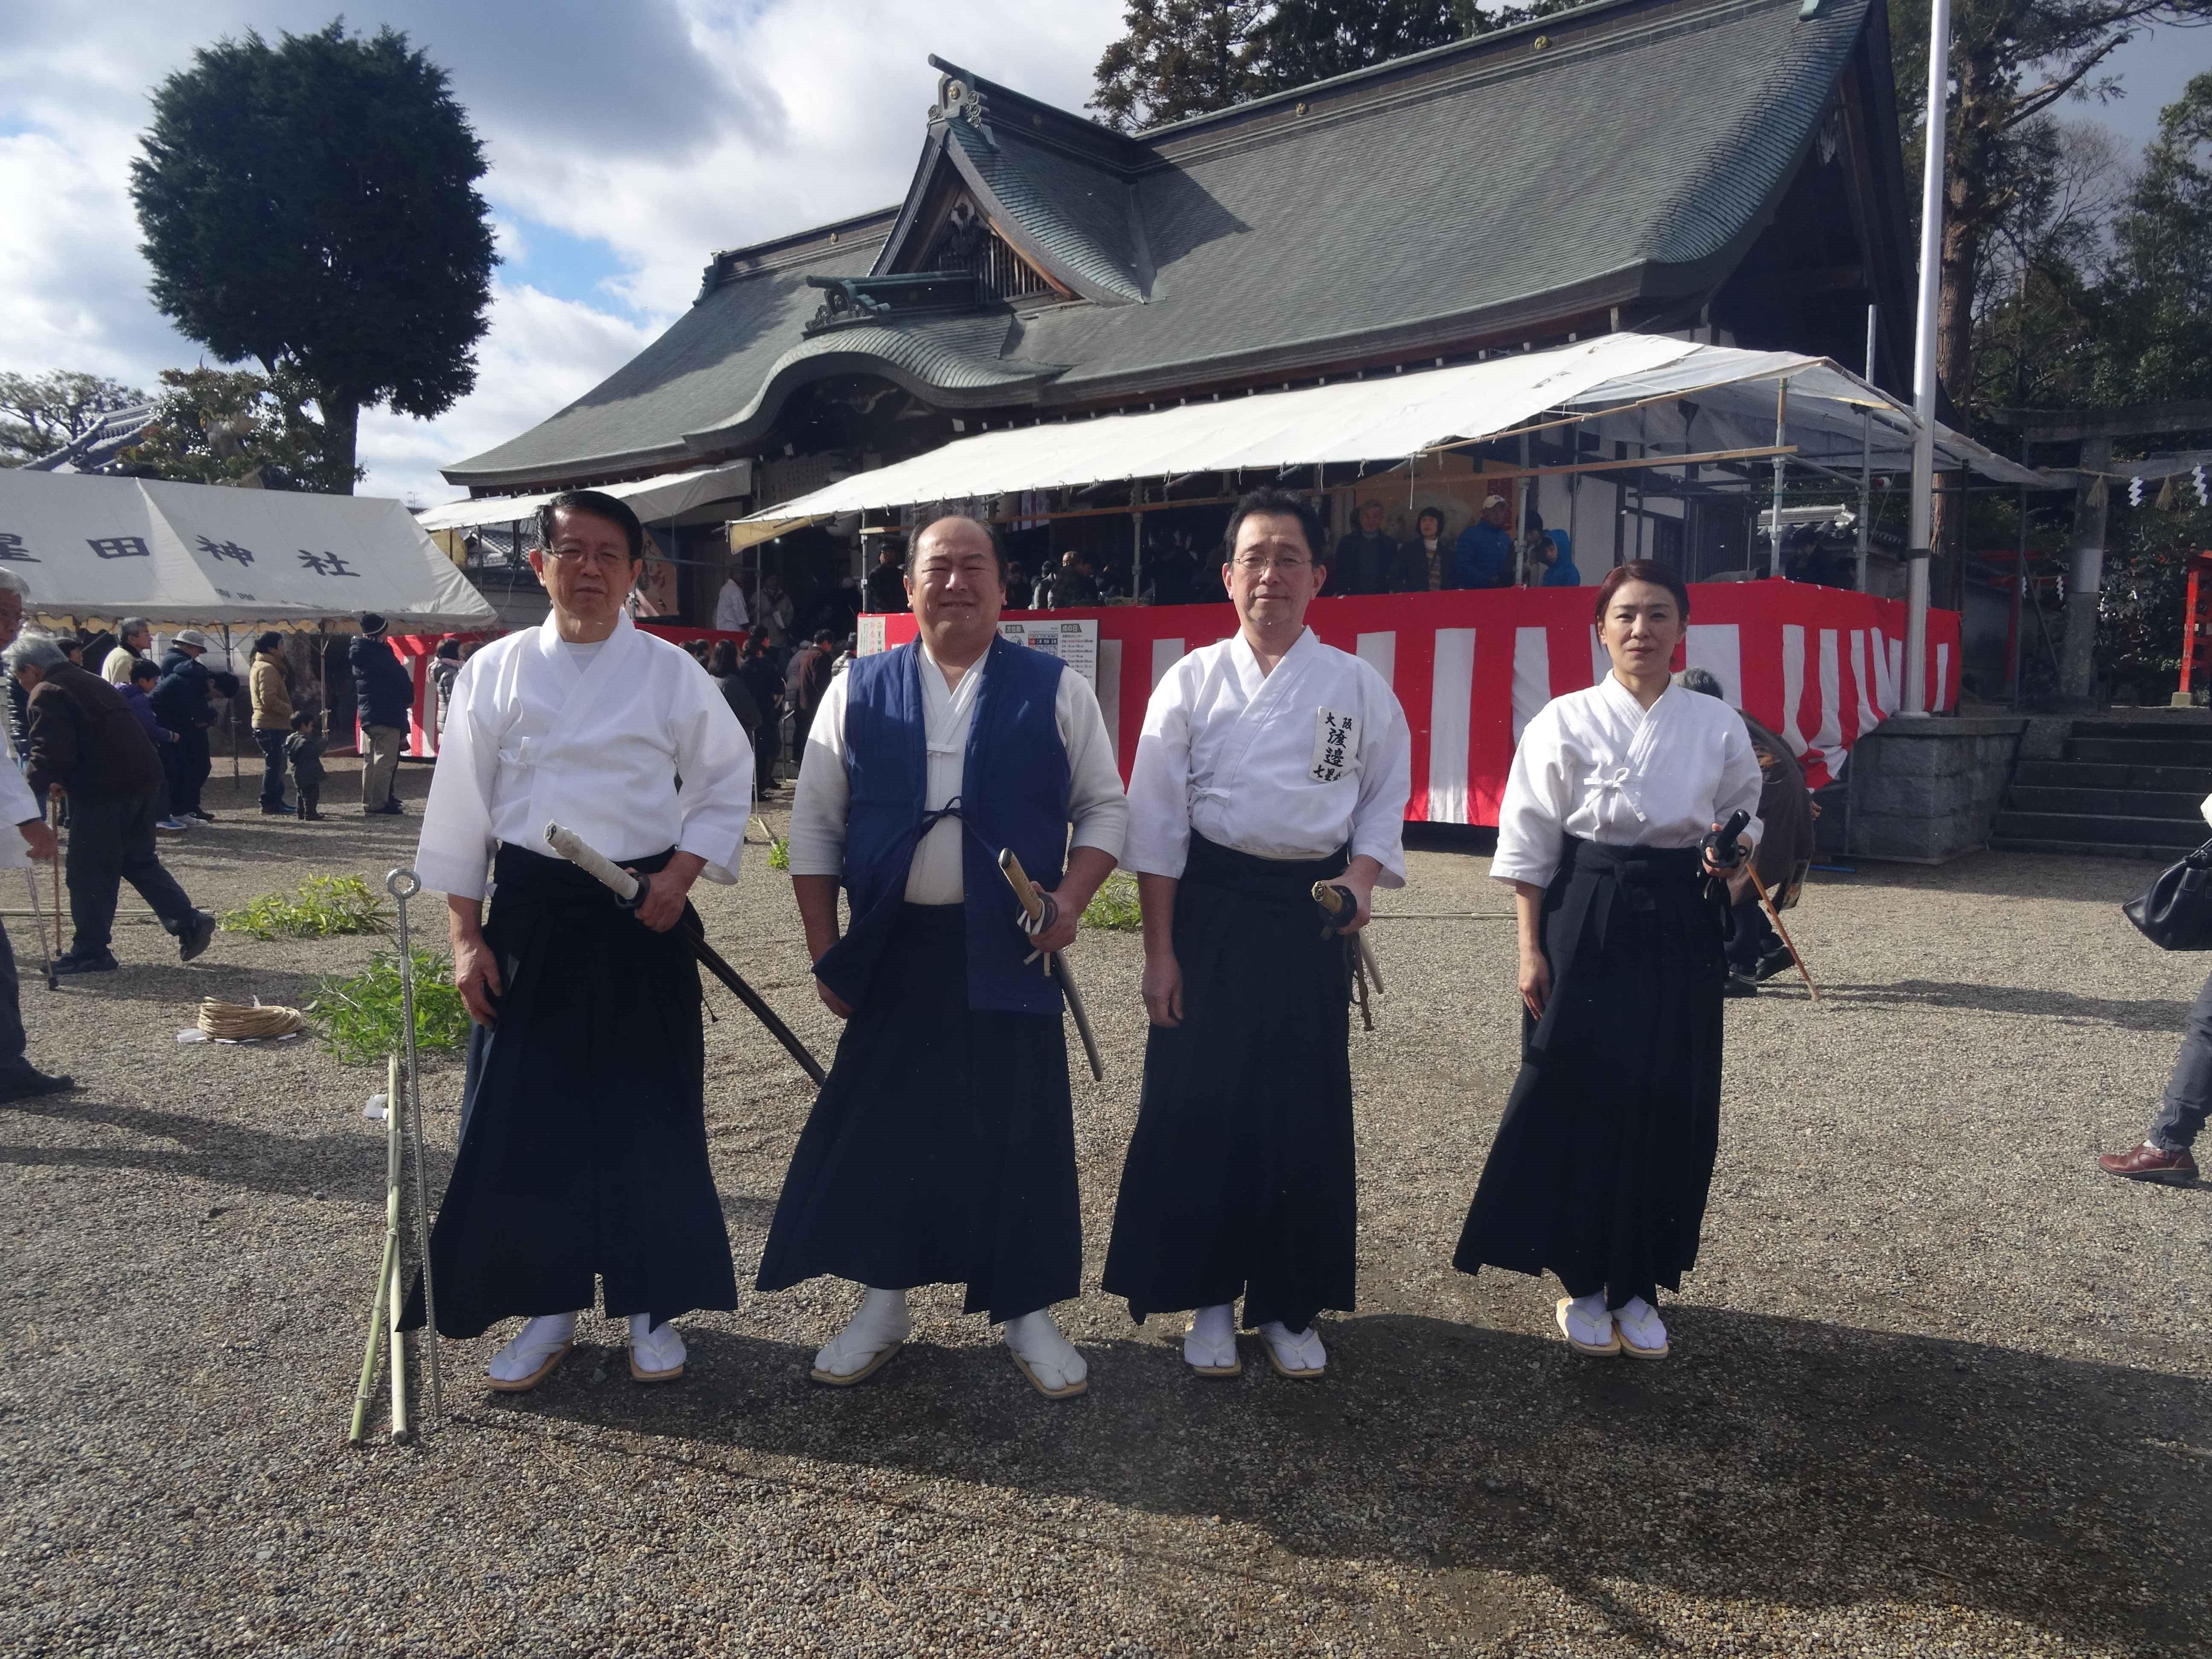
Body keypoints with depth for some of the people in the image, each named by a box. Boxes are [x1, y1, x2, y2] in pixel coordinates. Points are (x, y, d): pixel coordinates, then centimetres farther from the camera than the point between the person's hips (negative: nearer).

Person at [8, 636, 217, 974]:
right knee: (139, 860, 18)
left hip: (104, 791, -9)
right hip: (144, 779, 9)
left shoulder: (47, 694, -6)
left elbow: (52, 754, -16)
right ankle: (188, 922, 9)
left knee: (89, 871, 1)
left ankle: (90, 951, 7)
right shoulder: (93, 682, 23)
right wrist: (63, 780, 27)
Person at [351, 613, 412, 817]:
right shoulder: (382, 655, -16)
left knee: (370, 760, 16)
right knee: (385, 760, -6)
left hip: (367, 715, 9)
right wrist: (409, 699, 5)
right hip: (387, 716, -9)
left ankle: (368, 804, 23)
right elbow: (403, 680, -13)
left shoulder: (357, 653, 12)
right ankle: (379, 805, -7)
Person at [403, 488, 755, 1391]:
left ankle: (651, 1305, 23)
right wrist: (466, 937, 0)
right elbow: (460, 809, 4)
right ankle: (546, 1308, 23)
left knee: (649, 1113, 5)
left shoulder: (671, 673, 0)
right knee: (525, 1115, 4)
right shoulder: (497, 670, 3)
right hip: (531, 915, 1)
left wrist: (680, 874, -9)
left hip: (642, 918, -1)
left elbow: (726, 782, 5)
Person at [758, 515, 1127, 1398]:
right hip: (894, 950, 1)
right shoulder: (857, 692, 6)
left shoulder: (1056, 690, 3)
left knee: (1021, 1132, 5)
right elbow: (815, 826, 7)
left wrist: (1070, 901, -10)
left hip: (1007, 951, -1)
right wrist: (825, 951, 2)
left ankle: (1029, 1315, 22)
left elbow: (1103, 807, 5)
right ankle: (882, 1304, 27)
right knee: (881, 1126, 8)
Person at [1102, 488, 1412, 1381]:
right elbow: (1156, 823, 0)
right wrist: (1160, 951, -4)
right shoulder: (1193, 680, 1)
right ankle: (1207, 1297, 20)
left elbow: (1384, 800, 10)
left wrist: (1360, 878, -11)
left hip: (1309, 914, 1)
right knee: (1200, 1106, 1)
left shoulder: (1358, 686, 4)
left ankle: (1290, 1303, 23)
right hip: (1210, 911, -1)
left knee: (1307, 1113, 5)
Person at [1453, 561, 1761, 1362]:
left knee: (1668, 1108, 5)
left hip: (1679, 929, 3)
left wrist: (1732, 856, -8)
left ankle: (1636, 1286, 23)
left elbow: (1743, 818, 15)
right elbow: (1529, 845, -2)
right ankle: (1582, 1282, 18)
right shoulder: (1566, 720, -2)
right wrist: (1532, 950, -7)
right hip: (1586, 922, -2)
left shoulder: (1717, 725, 5)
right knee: (1576, 1100, 0)